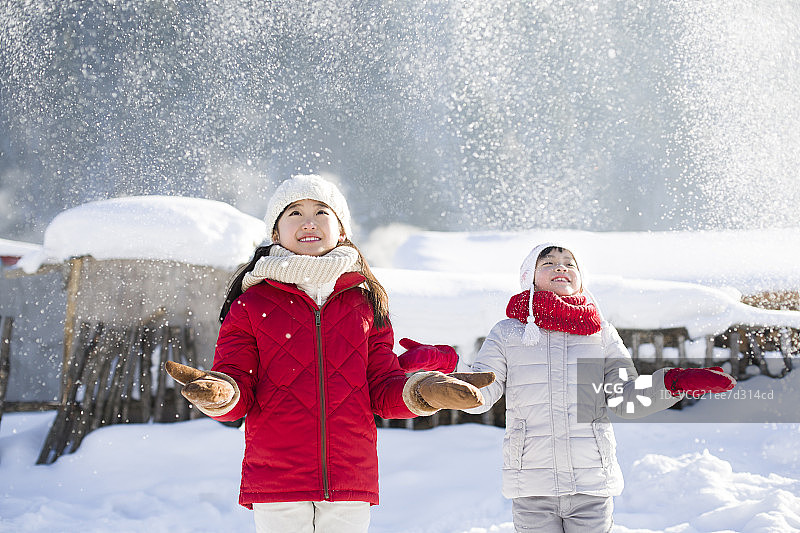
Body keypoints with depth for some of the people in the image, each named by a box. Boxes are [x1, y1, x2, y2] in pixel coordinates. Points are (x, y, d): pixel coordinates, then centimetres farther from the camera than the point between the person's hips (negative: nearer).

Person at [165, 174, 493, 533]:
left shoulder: (365, 304, 12)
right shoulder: (251, 304, 6)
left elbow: (384, 392, 11)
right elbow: (237, 388, 0)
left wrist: (421, 389, -10)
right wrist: (220, 394, -23)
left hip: (349, 484, 2)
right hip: (275, 484, -2)